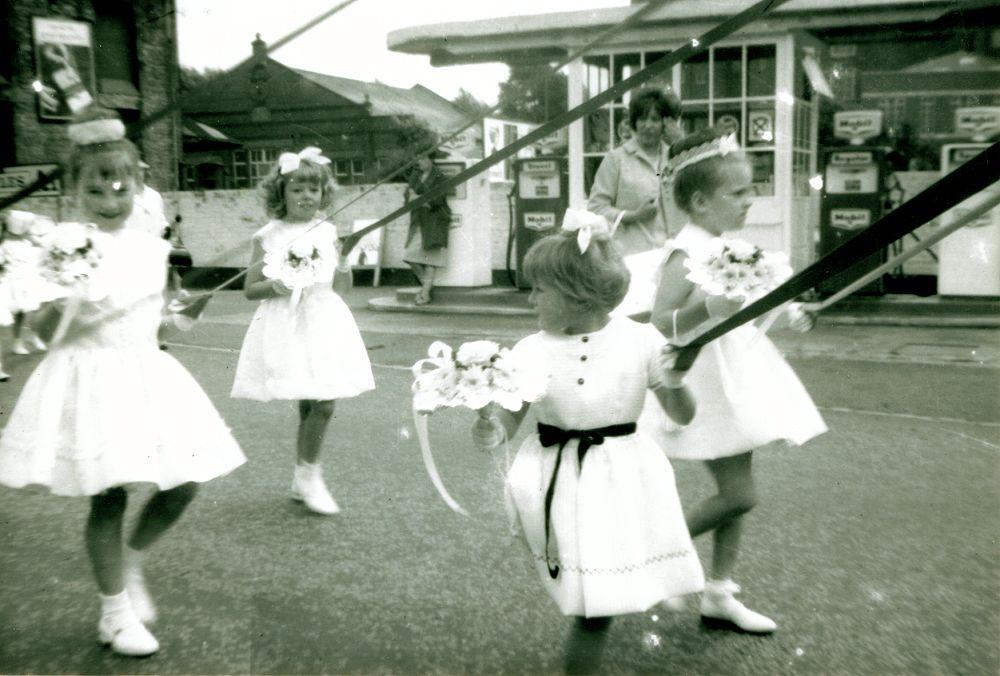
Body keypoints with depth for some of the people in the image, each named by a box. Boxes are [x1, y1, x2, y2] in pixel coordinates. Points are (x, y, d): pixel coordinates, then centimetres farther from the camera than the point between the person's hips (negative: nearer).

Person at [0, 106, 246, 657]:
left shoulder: (152, 247, 5)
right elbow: (45, 330, -11)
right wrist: (56, 292, -25)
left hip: (148, 373, 5)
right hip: (93, 377, -5)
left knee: (182, 485, 3)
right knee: (108, 498, 1)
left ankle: (131, 562, 30)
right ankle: (115, 612, 20)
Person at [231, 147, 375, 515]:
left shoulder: (329, 232, 6)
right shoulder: (268, 236, -1)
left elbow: (343, 288, 11)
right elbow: (250, 289, 2)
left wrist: (344, 263, -6)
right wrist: (276, 285, -14)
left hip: (324, 322, 3)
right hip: (287, 324, -3)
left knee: (318, 404, 2)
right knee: (318, 405, -8)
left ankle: (304, 477, 21)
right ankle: (307, 474, 12)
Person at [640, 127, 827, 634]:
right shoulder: (687, 253, -19)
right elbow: (659, 324, -26)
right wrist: (708, 309, -40)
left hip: (737, 379, 9)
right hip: (707, 384, -9)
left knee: (735, 493, 13)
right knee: (738, 494, -7)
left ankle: (718, 596, 24)